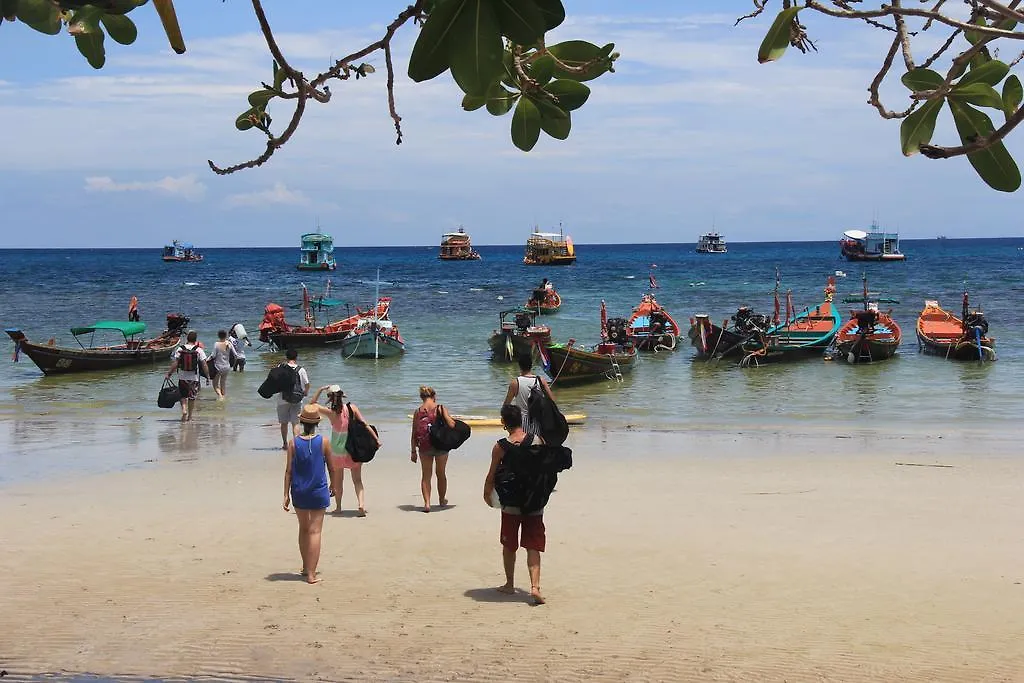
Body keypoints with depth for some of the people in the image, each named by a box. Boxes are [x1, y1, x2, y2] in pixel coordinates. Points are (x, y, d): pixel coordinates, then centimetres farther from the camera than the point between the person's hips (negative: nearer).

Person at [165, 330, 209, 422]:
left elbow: (175, 363, -6)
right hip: (194, 378, -1)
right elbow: (204, 365, -8)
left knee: (183, 396, 15)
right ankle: (190, 416, 19)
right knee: (192, 397, 13)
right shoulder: (199, 350, -7)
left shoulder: (180, 349, -4)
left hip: (182, 377, 1)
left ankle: (184, 410, -7)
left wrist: (169, 373, 3)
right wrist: (208, 377, -1)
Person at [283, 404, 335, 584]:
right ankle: (311, 574, -4)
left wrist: (286, 494, 2)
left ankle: (306, 567, 31)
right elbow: (331, 467, 2)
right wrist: (333, 485, 20)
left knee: (304, 529, 19)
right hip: (318, 491, -2)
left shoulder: (294, 443, -6)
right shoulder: (323, 442, -8)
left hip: (299, 492, 2)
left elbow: (289, 470, -4)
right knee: (315, 531, 0)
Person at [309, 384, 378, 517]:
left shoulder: (330, 412, -12)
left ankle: (338, 507, 26)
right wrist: (376, 439, -8)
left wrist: (321, 389, -1)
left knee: (338, 480, 18)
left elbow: (313, 404, 1)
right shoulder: (352, 408, -10)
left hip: (337, 451, -1)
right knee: (357, 480, 7)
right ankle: (361, 503, -13)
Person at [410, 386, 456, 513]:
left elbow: (414, 433, -2)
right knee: (441, 474, 18)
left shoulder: (417, 412, -2)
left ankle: (427, 502, 0)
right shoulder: (441, 408, -7)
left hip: (424, 447, 0)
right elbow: (451, 425, -15)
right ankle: (442, 500, 33)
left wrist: (413, 451, 5)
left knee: (426, 475, 11)